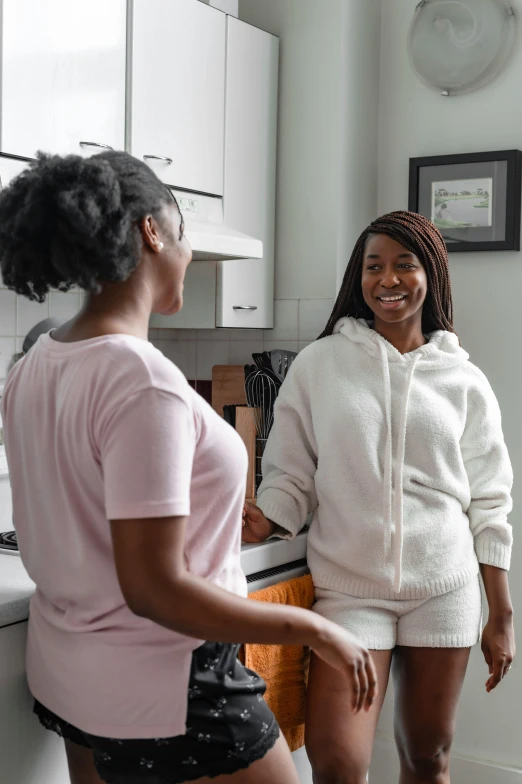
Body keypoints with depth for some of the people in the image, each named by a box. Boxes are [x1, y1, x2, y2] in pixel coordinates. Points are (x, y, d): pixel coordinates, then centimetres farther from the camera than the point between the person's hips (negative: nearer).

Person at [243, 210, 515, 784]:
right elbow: (290, 478, 2)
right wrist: (262, 521, -19)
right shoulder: (318, 364, 0)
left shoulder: (464, 382, 4)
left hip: (443, 590, 2)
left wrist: (501, 617, 7)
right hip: (349, 586, -1)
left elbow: (488, 506, 7)